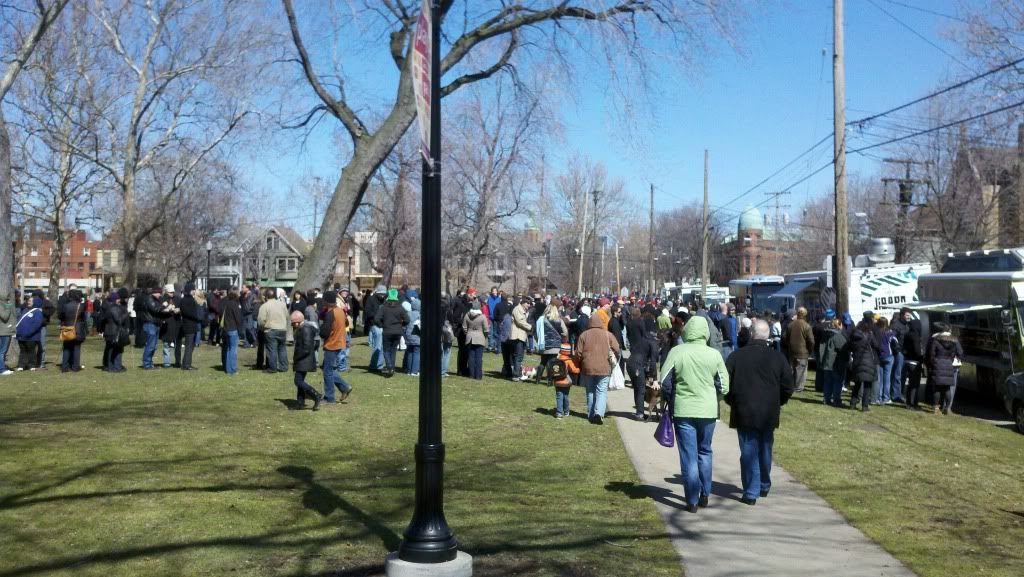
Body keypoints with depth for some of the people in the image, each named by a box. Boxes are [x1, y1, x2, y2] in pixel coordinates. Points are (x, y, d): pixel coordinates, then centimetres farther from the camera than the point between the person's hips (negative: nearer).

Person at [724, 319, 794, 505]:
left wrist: (733, 402, 14)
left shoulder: (736, 356, -6)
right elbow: (788, 387, 1)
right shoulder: (778, 358, -1)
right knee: (765, 451, 17)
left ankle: (751, 493, -2)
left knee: (749, 452, 0)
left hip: (744, 413, -2)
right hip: (769, 414, 2)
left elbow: (726, 385, -2)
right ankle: (764, 486, 32)